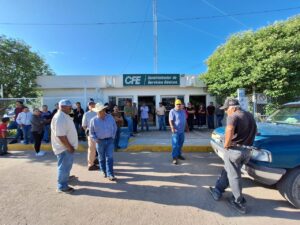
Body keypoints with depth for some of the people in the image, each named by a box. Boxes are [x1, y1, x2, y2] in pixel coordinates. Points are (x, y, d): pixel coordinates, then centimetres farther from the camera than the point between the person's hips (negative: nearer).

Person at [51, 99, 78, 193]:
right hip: (64, 148, -10)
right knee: (64, 167, 4)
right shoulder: (60, 118, -24)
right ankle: (62, 186, 19)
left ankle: (66, 178, 45)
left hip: (67, 147, 10)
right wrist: (69, 147, -22)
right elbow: (61, 135, -29)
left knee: (66, 166, 26)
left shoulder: (64, 116, 9)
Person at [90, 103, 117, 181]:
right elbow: (91, 132, 3)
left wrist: (113, 136, 0)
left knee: (109, 157, -3)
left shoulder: (110, 117, -2)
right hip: (100, 141, 0)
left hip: (110, 140, 0)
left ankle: (110, 174, 3)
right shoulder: (93, 120, -6)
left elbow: (115, 128, 8)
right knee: (102, 158, 14)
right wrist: (96, 139, -8)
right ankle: (103, 171, 36)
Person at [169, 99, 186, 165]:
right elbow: (170, 121, -16)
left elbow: (185, 120, 20)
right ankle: (174, 158, -2)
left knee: (180, 144, 15)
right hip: (176, 131, -7)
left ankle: (179, 155, 30)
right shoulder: (172, 111, -9)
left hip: (182, 130, 7)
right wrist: (172, 128, -29)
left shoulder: (183, 111, 13)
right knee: (175, 144, -7)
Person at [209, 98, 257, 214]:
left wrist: (226, 144, -23)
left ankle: (240, 203, 19)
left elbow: (229, 130, -37)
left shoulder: (233, 116, -16)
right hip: (247, 150, 9)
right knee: (227, 171, 19)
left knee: (234, 176, 7)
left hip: (235, 149, -8)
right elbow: (254, 131, 27)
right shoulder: (250, 115, 12)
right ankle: (217, 191, 30)